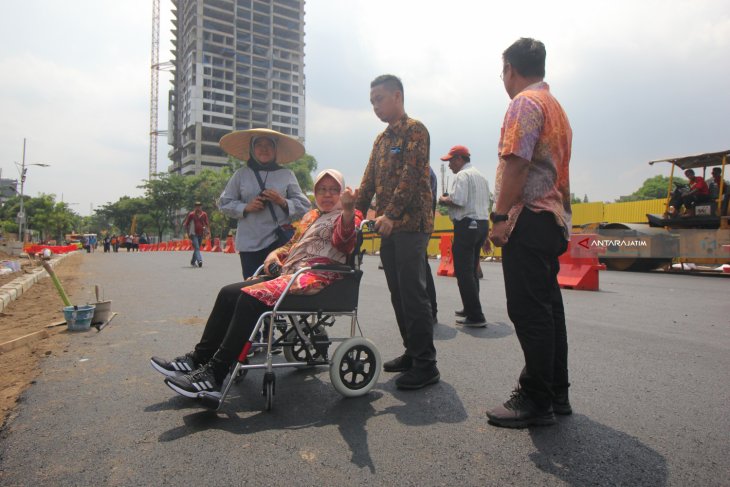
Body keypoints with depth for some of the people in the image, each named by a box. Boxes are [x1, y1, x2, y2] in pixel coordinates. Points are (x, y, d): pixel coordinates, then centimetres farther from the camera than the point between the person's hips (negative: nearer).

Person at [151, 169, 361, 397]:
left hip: (314, 278, -9)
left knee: (251, 296, -28)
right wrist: (276, 253, 11)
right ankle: (198, 359, 5)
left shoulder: (347, 216, 3)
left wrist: (348, 209, -41)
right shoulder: (311, 216, 28)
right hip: (287, 273, 9)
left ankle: (214, 376, -25)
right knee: (228, 293, -1)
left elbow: (342, 239, -20)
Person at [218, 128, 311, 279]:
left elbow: (304, 205, 7)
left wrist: (283, 202, -11)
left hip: (280, 240, -1)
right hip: (249, 242, 1)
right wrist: (246, 207, -6)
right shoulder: (241, 174, 9)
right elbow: (224, 203, 12)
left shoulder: (287, 175, 8)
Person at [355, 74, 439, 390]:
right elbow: (369, 181, 18)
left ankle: (426, 365, 0)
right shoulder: (381, 139, 22)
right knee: (398, 293, 11)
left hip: (410, 224, -8)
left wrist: (390, 215, -24)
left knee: (413, 293, -8)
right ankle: (412, 353, 22)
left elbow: (411, 175, -15)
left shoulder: (415, 130, -3)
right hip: (388, 227, 8)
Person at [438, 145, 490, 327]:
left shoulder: (463, 175, -9)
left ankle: (475, 316, -7)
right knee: (472, 270, 17)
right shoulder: (481, 176, 20)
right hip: (483, 223, 10)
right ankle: (470, 308, 26)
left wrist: (444, 200, -2)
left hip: (467, 225, -10)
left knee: (463, 272, -7)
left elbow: (458, 200, -22)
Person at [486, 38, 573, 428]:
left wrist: (500, 215, -18)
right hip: (553, 219, 10)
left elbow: (516, 162, -18)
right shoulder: (556, 106, 24)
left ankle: (536, 401, 1)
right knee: (547, 306, 12)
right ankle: (556, 393, 21)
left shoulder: (525, 102, -6)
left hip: (529, 218, -10)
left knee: (529, 311, -7)